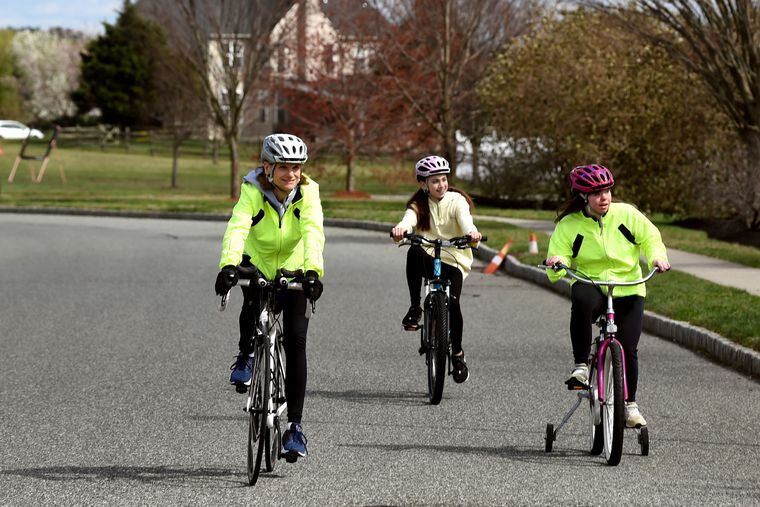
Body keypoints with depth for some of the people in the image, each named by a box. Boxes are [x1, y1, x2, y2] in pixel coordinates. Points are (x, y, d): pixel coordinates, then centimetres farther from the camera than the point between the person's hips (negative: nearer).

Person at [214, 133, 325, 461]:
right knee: (254, 301, -34)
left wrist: (313, 271, -54)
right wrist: (228, 265, -58)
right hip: (256, 262, 0)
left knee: (296, 340, -9)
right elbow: (236, 228, -40)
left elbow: (314, 232, -37)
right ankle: (246, 355, -3)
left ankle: (294, 425, -3)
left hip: (293, 269, 1)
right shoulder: (252, 191, -25)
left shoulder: (307, 191, -22)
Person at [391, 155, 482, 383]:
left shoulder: (457, 200, -2)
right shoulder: (419, 204, 2)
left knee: (452, 301, -25)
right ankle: (415, 308, -23)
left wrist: (471, 231, -48)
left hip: (454, 261, -1)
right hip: (429, 259, 1)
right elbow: (409, 218, -21)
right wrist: (401, 228, -45)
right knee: (414, 252, -35)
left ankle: (457, 353, -1)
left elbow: (465, 218, -24)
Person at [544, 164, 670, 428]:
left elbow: (651, 237, 9)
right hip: (591, 285, -1)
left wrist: (657, 256, -11)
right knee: (581, 300, -39)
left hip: (628, 291, 1)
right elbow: (556, 272, -4)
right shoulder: (569, 225, -3)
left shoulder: (626, 214, -1)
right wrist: (556, 263, -27)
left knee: (628, 348, -8)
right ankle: (581, 366, -27)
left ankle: (630, 404, 17)